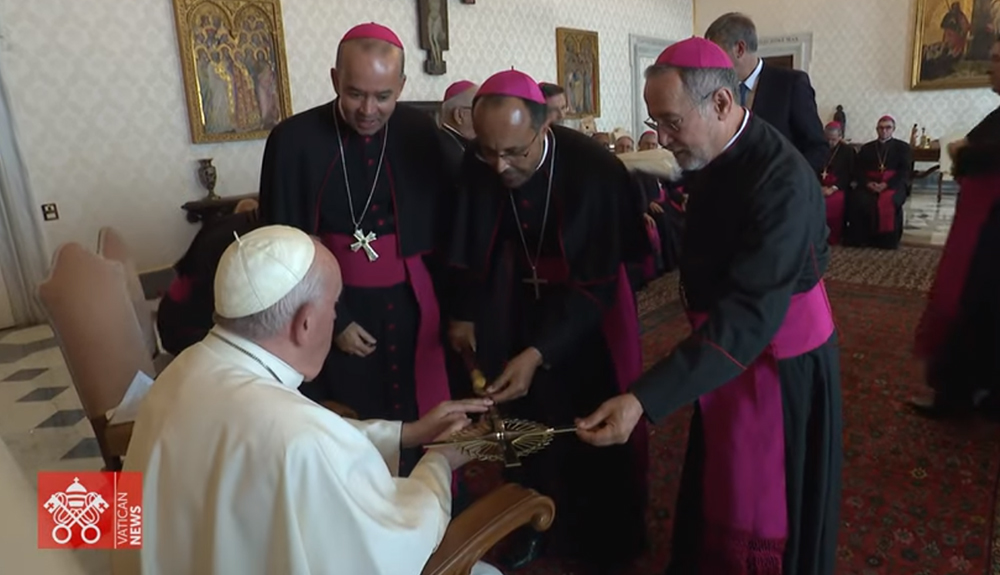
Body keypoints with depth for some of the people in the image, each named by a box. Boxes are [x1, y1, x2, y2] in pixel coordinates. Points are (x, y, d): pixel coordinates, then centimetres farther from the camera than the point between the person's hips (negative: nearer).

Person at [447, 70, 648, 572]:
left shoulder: (596, 170, -30)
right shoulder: (476, 164, -18)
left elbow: (595, 283, -28)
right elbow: (474, 247, -2)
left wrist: (538, 353, -36)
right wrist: (466, 313, -2)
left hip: (587, 306, -3)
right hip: (516, 302, 4)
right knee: (524, 420, 14)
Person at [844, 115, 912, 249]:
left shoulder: (903, 147, 15)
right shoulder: (866, 148, 22)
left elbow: (905, 172, 1)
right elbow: (857, 170, 10)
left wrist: (886, 184, -16)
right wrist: (868, 183, -12)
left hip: (893, 185, -2)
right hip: (869, 185, 2)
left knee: (887, 202, -36)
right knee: (857, 199, -33)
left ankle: (887, 239, -26)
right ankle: (860, 238, -26)